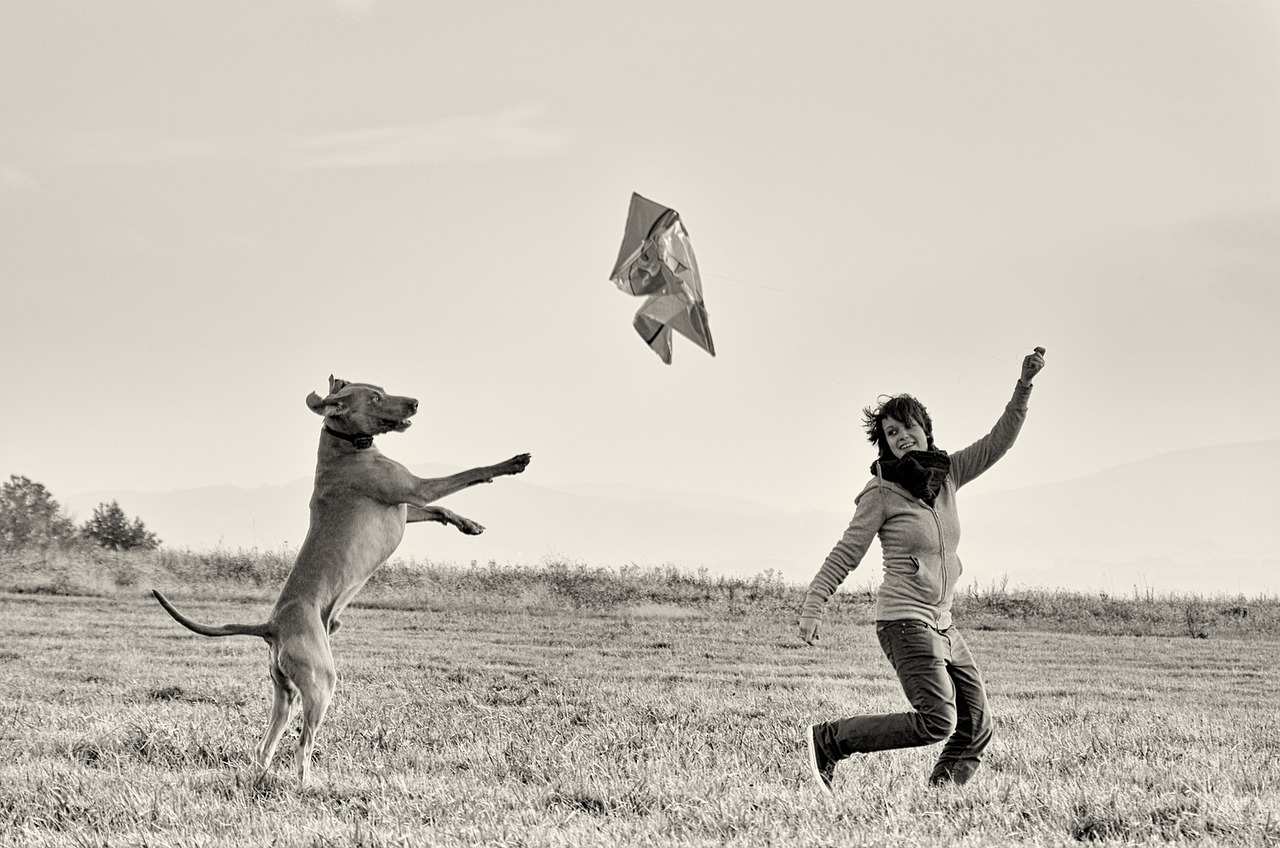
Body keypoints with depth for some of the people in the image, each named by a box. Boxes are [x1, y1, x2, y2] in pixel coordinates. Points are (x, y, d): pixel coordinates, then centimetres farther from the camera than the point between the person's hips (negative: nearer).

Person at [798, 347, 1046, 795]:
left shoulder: (946, 473, 8)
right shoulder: (881, 494, -9)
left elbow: (998, 441, 5)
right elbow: (844, 557, -7)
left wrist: (1024, 385, -6)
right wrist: (812, 606, -14)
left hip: (941, 624, 8)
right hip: (904, 620, -8)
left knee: (976, 726, 2)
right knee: (937, 722, -19)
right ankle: (828, 740, -11)